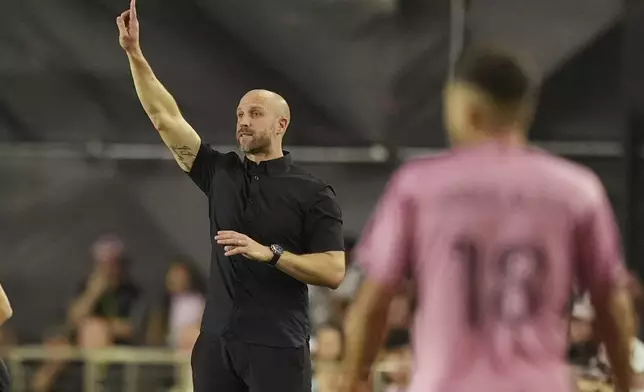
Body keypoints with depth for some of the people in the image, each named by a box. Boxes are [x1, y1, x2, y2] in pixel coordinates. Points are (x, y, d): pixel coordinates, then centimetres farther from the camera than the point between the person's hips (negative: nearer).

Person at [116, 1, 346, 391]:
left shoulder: (314, 193, -1)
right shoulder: (220, 174, 11)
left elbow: (334, 271, -9)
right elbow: (166, 118, 7)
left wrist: (269, 253, -19)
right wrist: (134, 53, 1)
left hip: (278, 347, -5)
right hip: (217, 341, 5)